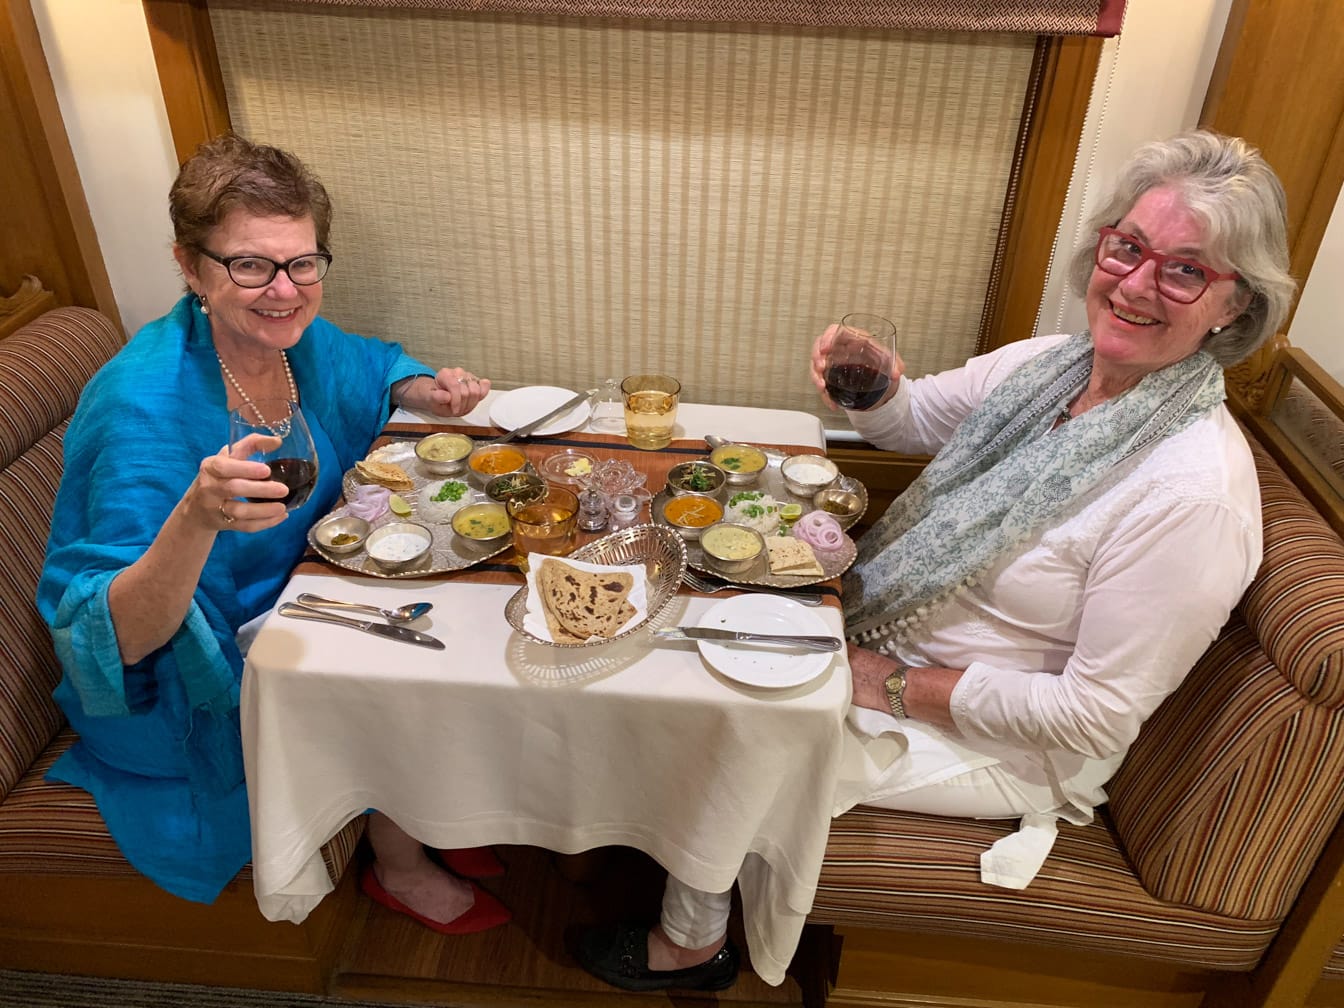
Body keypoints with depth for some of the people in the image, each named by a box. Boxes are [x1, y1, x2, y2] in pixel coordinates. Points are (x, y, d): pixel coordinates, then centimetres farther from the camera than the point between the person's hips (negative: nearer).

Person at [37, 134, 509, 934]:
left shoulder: (295, 337, -12)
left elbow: (374, 373, 12)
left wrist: (433, 394, -11)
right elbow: (121, 640, -32)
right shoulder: (143, 404, -32)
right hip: (193, 689, -6)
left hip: (290, 597, 7)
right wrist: (199, 517, -50)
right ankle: (400, 867, 16)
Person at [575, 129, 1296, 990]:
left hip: (1003, 742, -7)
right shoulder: (1052, 363, -6)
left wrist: (904, 690, -20)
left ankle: (693, 947, 24)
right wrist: (874, 384, -16)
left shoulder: (1195, 492, -29)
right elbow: (914, 420, 8)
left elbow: (1098, 717, -25)